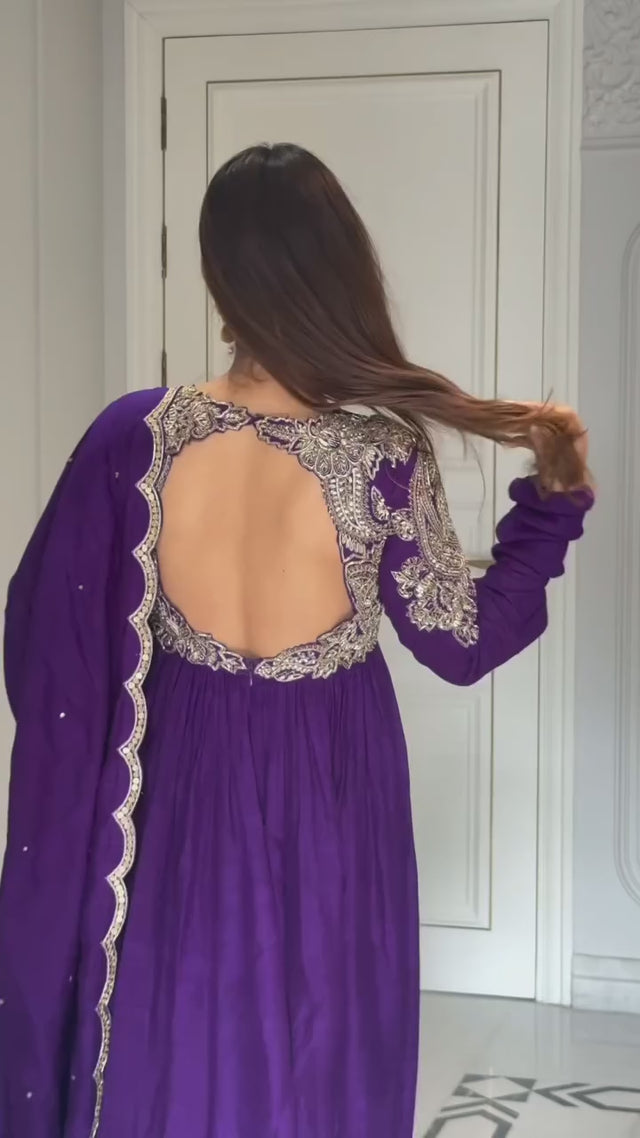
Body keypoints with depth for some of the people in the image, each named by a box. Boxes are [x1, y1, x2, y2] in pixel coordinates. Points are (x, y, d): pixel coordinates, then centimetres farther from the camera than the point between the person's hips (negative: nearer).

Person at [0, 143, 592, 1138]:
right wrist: (553, 499, -1)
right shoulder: (386, 457, -20)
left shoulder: (135, 438, -15)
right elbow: (464, 645, -8)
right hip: (331, 798, -1)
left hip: (183, 794, 2)